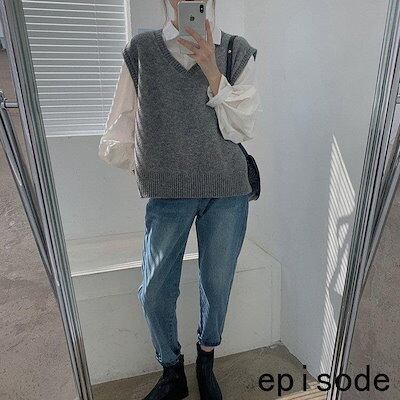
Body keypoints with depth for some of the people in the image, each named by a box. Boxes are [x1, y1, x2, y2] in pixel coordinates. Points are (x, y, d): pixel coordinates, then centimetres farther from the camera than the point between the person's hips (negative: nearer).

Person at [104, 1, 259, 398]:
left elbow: (244, 128, -3)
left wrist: (212, 72, -10)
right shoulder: (141, 48, 5)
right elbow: (122, 121, 10)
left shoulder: (239, 52, 6)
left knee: (217, 286, 10)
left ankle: (206, 364, 39)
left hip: (228, 190, 1)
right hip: (167, 192, 0)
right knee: (154, 292, 4)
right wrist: (146, 166, 2)